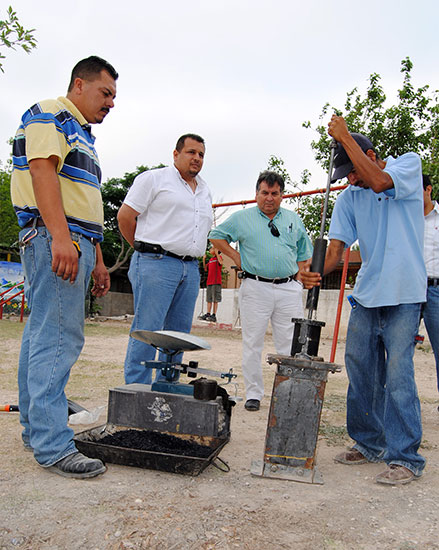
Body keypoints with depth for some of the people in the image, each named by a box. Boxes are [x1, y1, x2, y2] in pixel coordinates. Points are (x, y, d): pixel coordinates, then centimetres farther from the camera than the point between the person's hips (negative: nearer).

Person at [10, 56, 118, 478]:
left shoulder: (82, 135, 29)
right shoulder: (47, 114, 1)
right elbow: (42, 170, -16)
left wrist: (98, 261, 23)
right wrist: (60, 236, -28)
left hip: (75, 244, 10)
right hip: (55, 240, -10)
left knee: (42, 335, 10)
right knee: (58, 338, -13)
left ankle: (35, 429, 18)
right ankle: (52, 446, -10)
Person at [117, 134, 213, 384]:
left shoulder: (205, 190, 22)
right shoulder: (154, 179, 2)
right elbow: (125, 216, -1)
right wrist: (146, 248, 7)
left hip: (191, 269, 7)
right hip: (156, 263, -7)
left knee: (179, 333, 8)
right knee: (147, 331, -8)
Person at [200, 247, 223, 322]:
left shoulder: (219, 257, 0)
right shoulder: (210, 259, 21)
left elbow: (221, 262, -22)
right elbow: (205, 269, 19)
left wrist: (216, 253, -17)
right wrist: (204, 259, 10)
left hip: (216, 282, -7)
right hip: (209, 281, 7)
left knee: (215, 299, -7)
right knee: (209, 299, 8)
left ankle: (214, 316, -8)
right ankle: (208, 314, 11)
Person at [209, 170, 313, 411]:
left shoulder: (294, 219, 15)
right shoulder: (242, 218, 6)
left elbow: (305, 252, 21)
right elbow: (216, 236, 13)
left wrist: (298, 276, 9)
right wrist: (236, 256, 4)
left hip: (289, 289, 2)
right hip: (256, 288, -2)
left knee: (290, 344, 2)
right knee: (252, 344, 1)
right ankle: (253, 394, 12)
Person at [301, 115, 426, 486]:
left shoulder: (409, 164, 1)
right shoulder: (349, 198, 11)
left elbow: (380, 182, -21)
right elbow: (337, 246, 1)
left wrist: (345, 136, -15)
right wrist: (316, 271, -19)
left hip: (403, 293, -5)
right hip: (366, 294, 6)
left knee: (398, 375, -7)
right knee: (360, 371, 9)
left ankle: (405, 458, 6)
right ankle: (369, 444, 25)